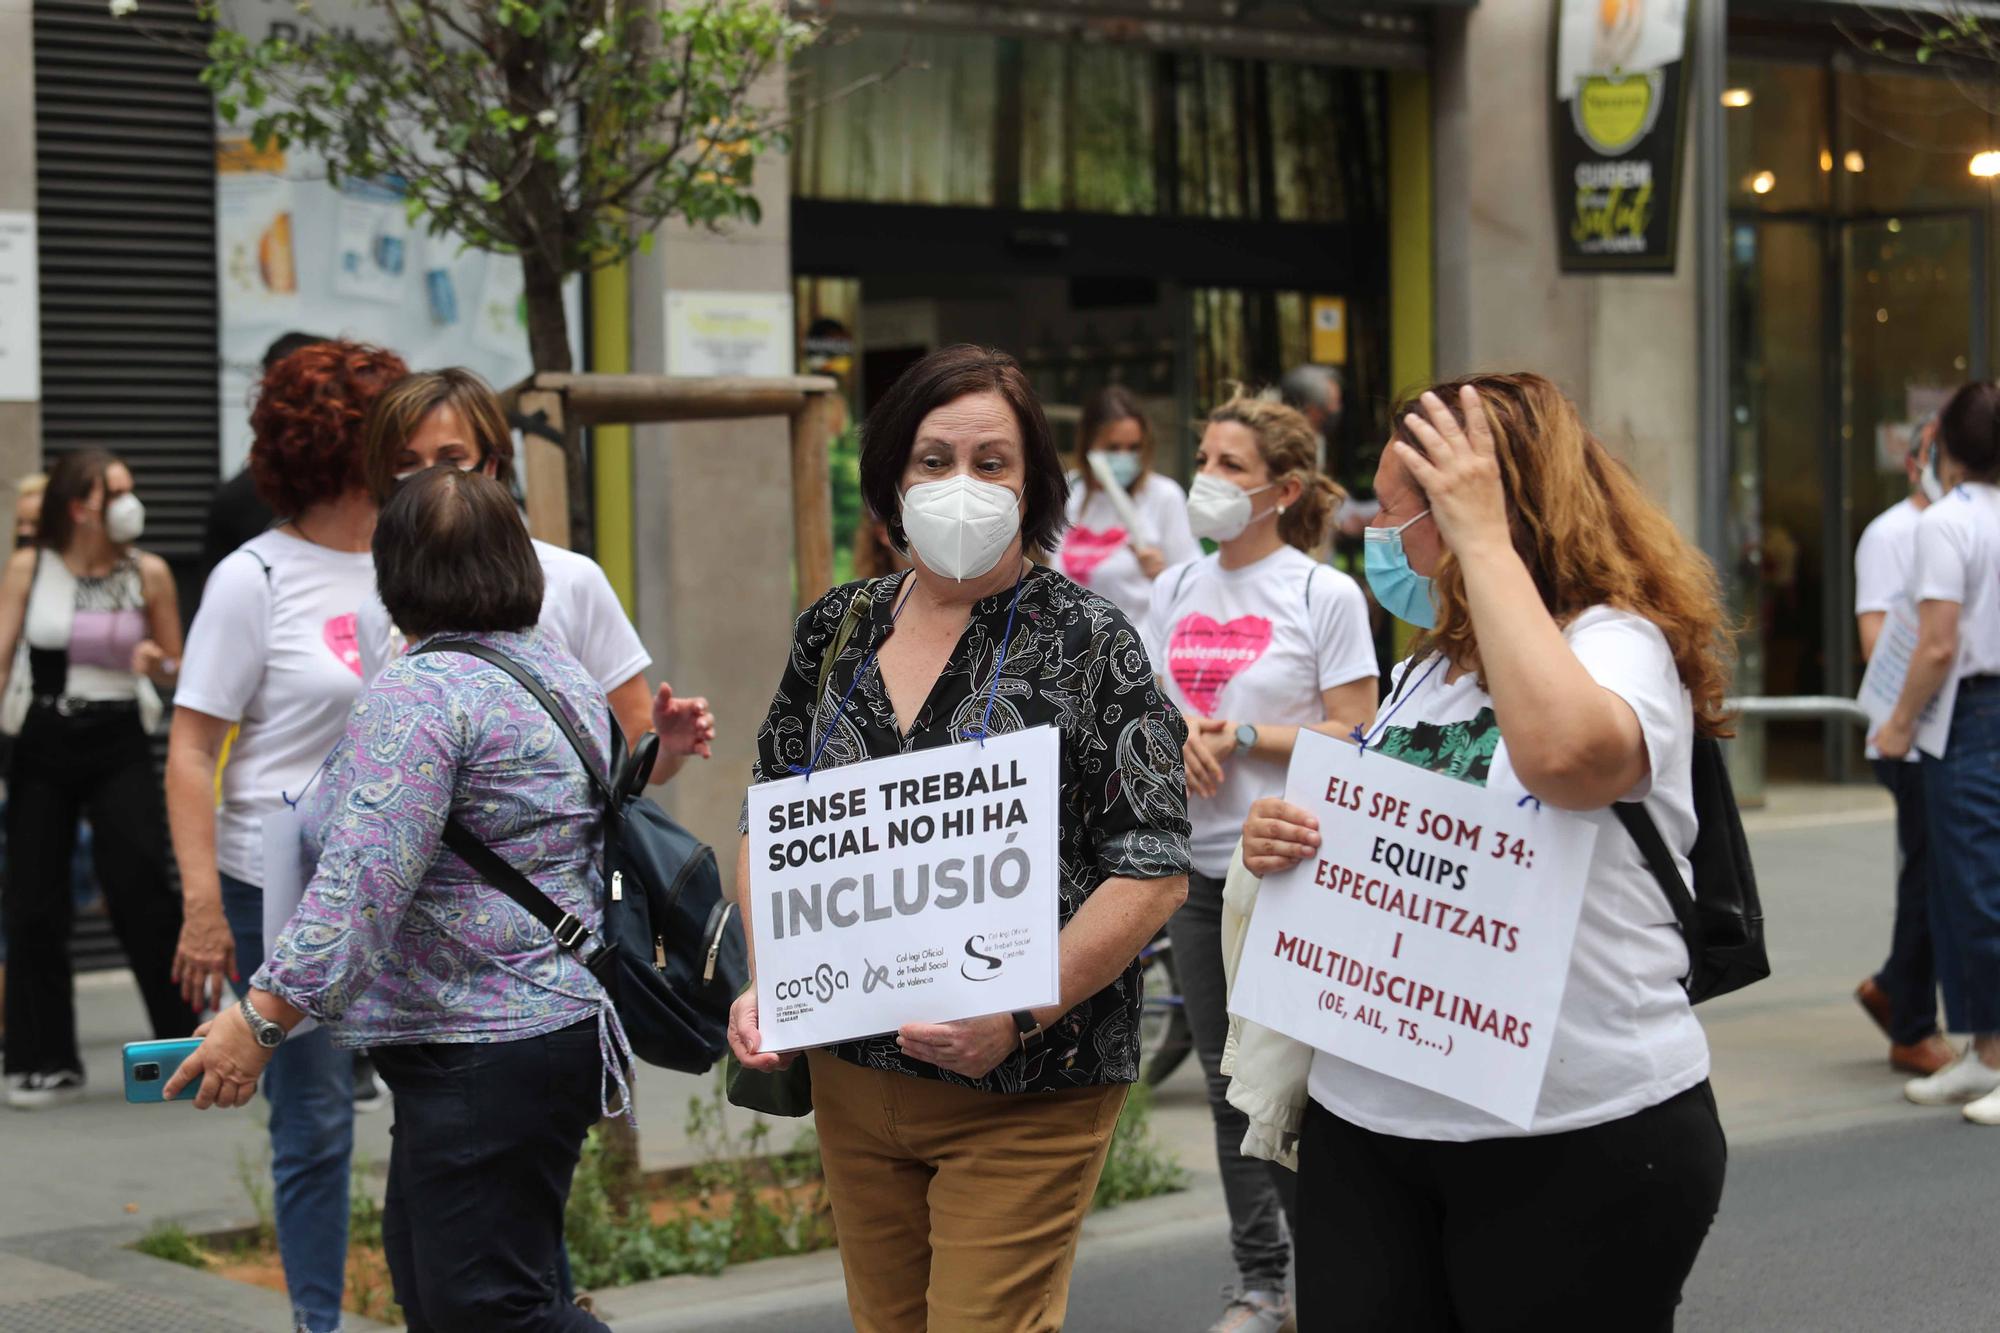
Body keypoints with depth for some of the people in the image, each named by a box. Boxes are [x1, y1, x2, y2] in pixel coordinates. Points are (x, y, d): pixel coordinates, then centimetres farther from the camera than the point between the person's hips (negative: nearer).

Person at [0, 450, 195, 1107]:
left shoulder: (149, 573, 2)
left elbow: (177, 667, 11)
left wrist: (156, 664, -12)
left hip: (119, 745, -1)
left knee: (143, 892, -12)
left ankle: (181, 1044, 0)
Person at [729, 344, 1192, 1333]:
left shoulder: (1086, 642, -8)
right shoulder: (835, 632, 7)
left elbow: (1154, 872, -12)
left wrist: (1018, 1016, -23)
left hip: (1023, 1093, -5)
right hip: (853, 1074, 5)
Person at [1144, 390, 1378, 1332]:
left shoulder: (1325, 595, -7)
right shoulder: (1176, 590, 9)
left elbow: (1354, 741, -10)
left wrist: (1238, 736, -15)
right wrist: (1179, 740, -7)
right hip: (1198, 865, 6)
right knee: (1229, 1082, 10)